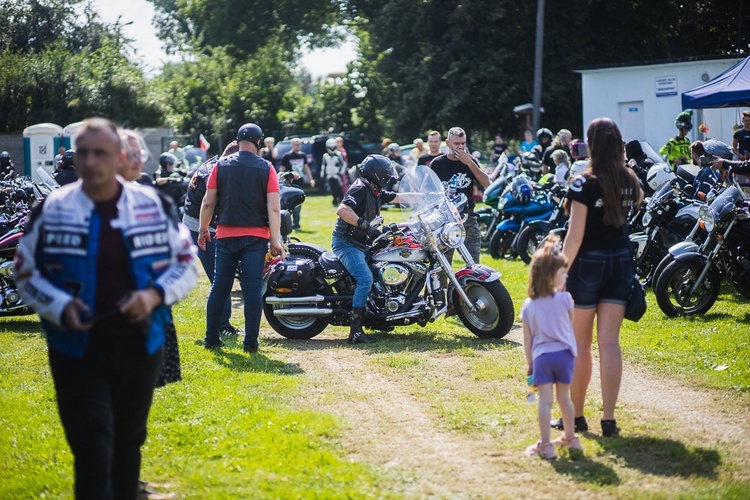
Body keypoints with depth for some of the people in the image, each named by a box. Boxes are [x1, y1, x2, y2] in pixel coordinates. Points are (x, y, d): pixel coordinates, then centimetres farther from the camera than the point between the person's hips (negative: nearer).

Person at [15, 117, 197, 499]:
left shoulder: (153, 206, 0)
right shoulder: (51, 210, -2)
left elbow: (186, 264, 7)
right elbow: (26, 273, 4)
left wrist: (155, 294, -13)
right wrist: (61, 307, -15)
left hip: (140, 345, 2)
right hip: (77, 349, -2)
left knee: (128, 445, 17)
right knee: (92, 452, -8)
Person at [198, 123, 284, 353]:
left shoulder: (221, 165, 2)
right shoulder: (266, 168, -2)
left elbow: (208, 202, 3)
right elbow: (274, 208, -7)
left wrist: (203, 230, 15)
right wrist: (275, 240, -4)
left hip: (226, 234, 2)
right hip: (256, 236, -2)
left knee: (219, 287, 8)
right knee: (253, 288, 0)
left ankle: (211, 338, 10)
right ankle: (251, 342, -1)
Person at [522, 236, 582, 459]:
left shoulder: (528, 305, 2)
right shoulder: (564, 298, -4)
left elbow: (527, 339, 5)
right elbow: (572, 322, 11)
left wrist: (529, 363, 12)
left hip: (541, 357, 0)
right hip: (564, 353, 0)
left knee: (545, 401, -3)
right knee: (564, 398, 15)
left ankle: (545, 445, -4)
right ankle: (570, 437, 27)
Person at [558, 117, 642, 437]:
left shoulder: (584, 184, -15)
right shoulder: (629, 181, 2)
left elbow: (575, 235, -18)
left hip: (588, 263, -5)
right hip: (621, 262, 5)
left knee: (580, 343, 7)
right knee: (610, 342, 2)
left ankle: (575, 416, 14)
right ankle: (608, 419, -1)